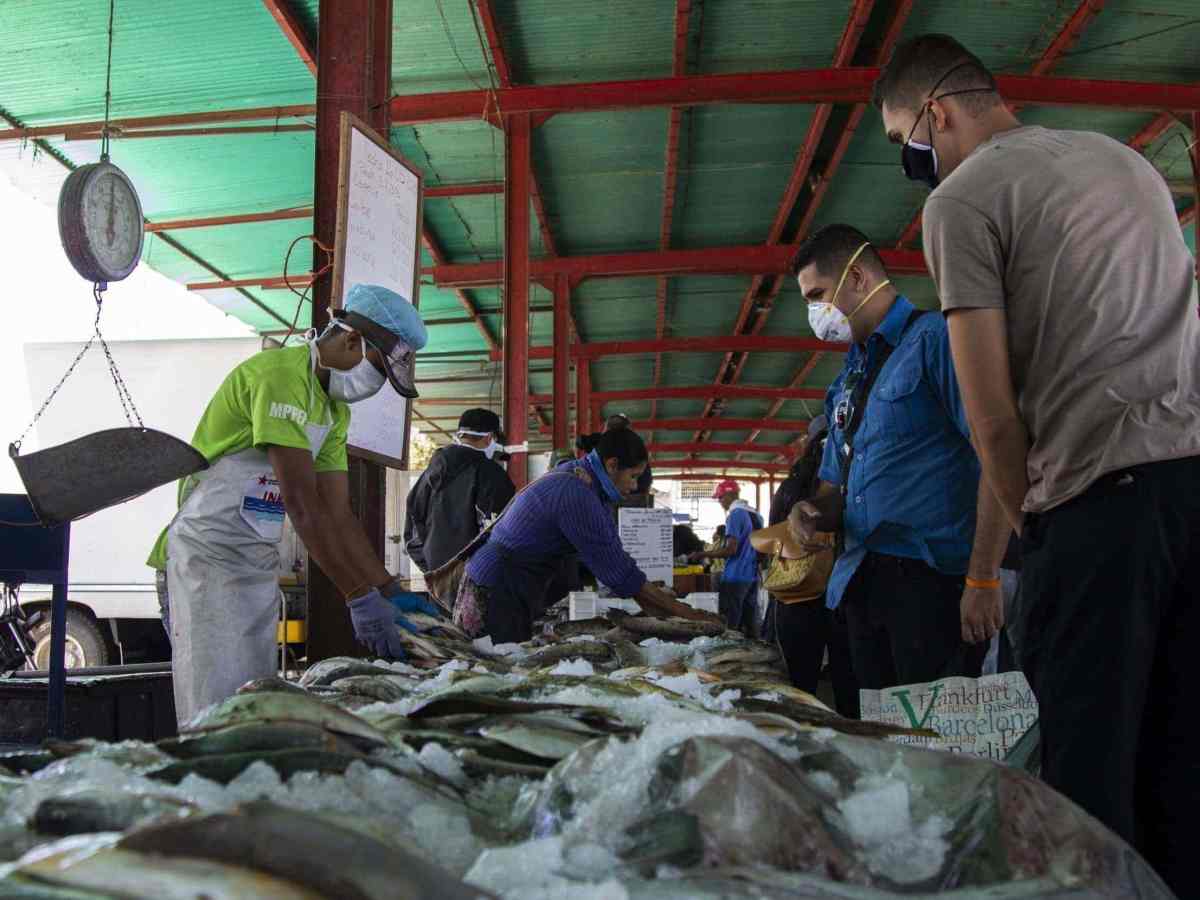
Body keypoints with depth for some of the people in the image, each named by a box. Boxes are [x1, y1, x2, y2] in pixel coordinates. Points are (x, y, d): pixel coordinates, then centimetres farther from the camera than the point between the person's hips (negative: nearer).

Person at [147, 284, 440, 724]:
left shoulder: (334, 411, 13)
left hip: (259, 564, 9)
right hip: (208, 556, -9)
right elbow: (303, 508, -24)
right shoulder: (280, 373, -18)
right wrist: (361, 598, -24)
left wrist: (391, 591, 2)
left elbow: (338, 515, 10)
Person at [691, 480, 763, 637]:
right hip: (752, 576, 8)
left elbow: (731, 549, -18)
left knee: (729, 627, -4)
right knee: (750, 624, 9)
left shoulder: (735, 514, -12)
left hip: (735, 577, -8)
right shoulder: (756, 515, 12)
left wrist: (703, 555, -11)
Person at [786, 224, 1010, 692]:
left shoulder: (934, 339, -6)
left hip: (934, 579, -8)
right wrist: (812, 512, 0)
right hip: (863, 583, 8)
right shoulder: (847, 383, 19)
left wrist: (983, 581, -19)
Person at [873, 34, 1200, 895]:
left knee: (1090, 757, -2)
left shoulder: (964, 197, -1)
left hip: (1103, 489, -7)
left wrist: (1033, 521, 6)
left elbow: (993, 412, -7)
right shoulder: (1129, 160, 22)